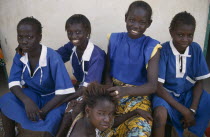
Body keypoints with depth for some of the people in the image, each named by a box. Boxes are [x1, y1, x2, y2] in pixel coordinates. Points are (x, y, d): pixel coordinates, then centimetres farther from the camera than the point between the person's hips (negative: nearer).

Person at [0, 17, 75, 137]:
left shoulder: (52, 57, -26)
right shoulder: (19, 56, -9)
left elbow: (65, 92, -28)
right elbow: (14, 83, -12)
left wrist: (42, 111, -31)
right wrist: (27, 101, -33)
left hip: (54, 99, -5)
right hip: (32, 95, 5)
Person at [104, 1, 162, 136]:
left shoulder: (151, 47, -9)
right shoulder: (114, 40, -1)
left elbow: (152, 86, -14)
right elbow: (107, 72, 5)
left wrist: (126, 91, -32)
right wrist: (110, 93, -16)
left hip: (137, 96, -2)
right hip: (114, 92, 3)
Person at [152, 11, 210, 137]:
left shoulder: (196, 49, -5)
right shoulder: (163, 51, -17)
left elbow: (199, 82, 0)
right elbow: (158, 86, -19)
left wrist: (193, 109, -14)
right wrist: (185, 111, -22)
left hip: (189, 94, 5)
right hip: (166, 93, -4)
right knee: (160, 114, -34)